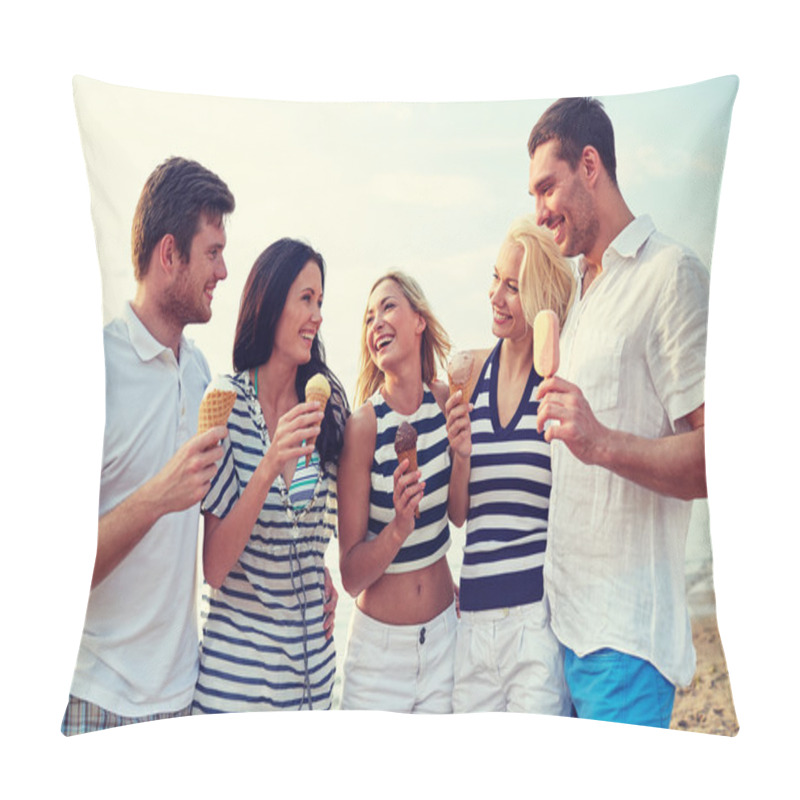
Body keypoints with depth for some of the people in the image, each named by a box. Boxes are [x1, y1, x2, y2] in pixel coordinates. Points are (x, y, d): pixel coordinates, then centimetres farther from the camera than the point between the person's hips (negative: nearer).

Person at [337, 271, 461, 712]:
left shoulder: (445, 402, -4)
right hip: (381, 645, -3)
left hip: (444, 633, 4)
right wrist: (399, 528, -29)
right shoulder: (363, 424, -16)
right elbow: (350, 576, -14)